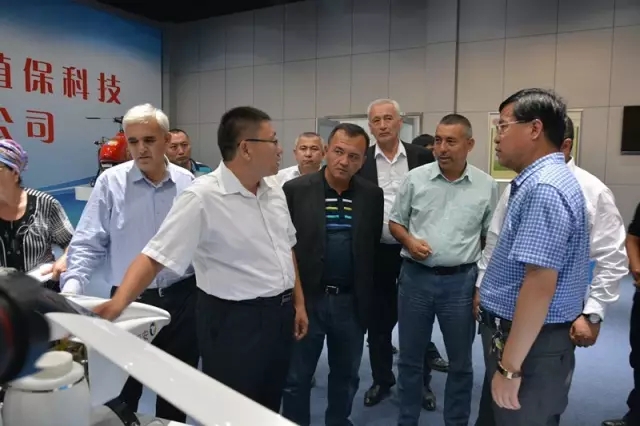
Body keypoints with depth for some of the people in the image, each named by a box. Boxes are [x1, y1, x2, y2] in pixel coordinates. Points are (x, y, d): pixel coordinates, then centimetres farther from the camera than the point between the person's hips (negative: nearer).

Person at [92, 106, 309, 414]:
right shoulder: (201, 198, -19)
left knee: (268, 408, 22)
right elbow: (154, 256, -21)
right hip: (234, 320, -6)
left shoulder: (275, 191, 4)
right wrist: (118, 303, -35)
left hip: (280, 314, 7)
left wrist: (298, 302, 13)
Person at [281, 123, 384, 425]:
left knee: (346, 375, 20)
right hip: (306, 298, -2)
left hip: (352, 301, 3)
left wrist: (368, 294, 1)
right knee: (296, 377, 12)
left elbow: (374, 244, 6)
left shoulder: (372, 195, 0)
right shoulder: (295, 190, -7)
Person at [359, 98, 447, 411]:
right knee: (378, 320, 13)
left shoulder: (422, 157, -1)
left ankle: (421, 382, 31)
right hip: (376, 252, 0)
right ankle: (382, 380, 31)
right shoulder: (360, 161, -2)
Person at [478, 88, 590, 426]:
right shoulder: (537, 181, 9)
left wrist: (510, 366, -24)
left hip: (531, 344, -10)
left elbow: (540, 284, -29)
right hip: (520, 333, 10)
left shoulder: (543, 188, -24)